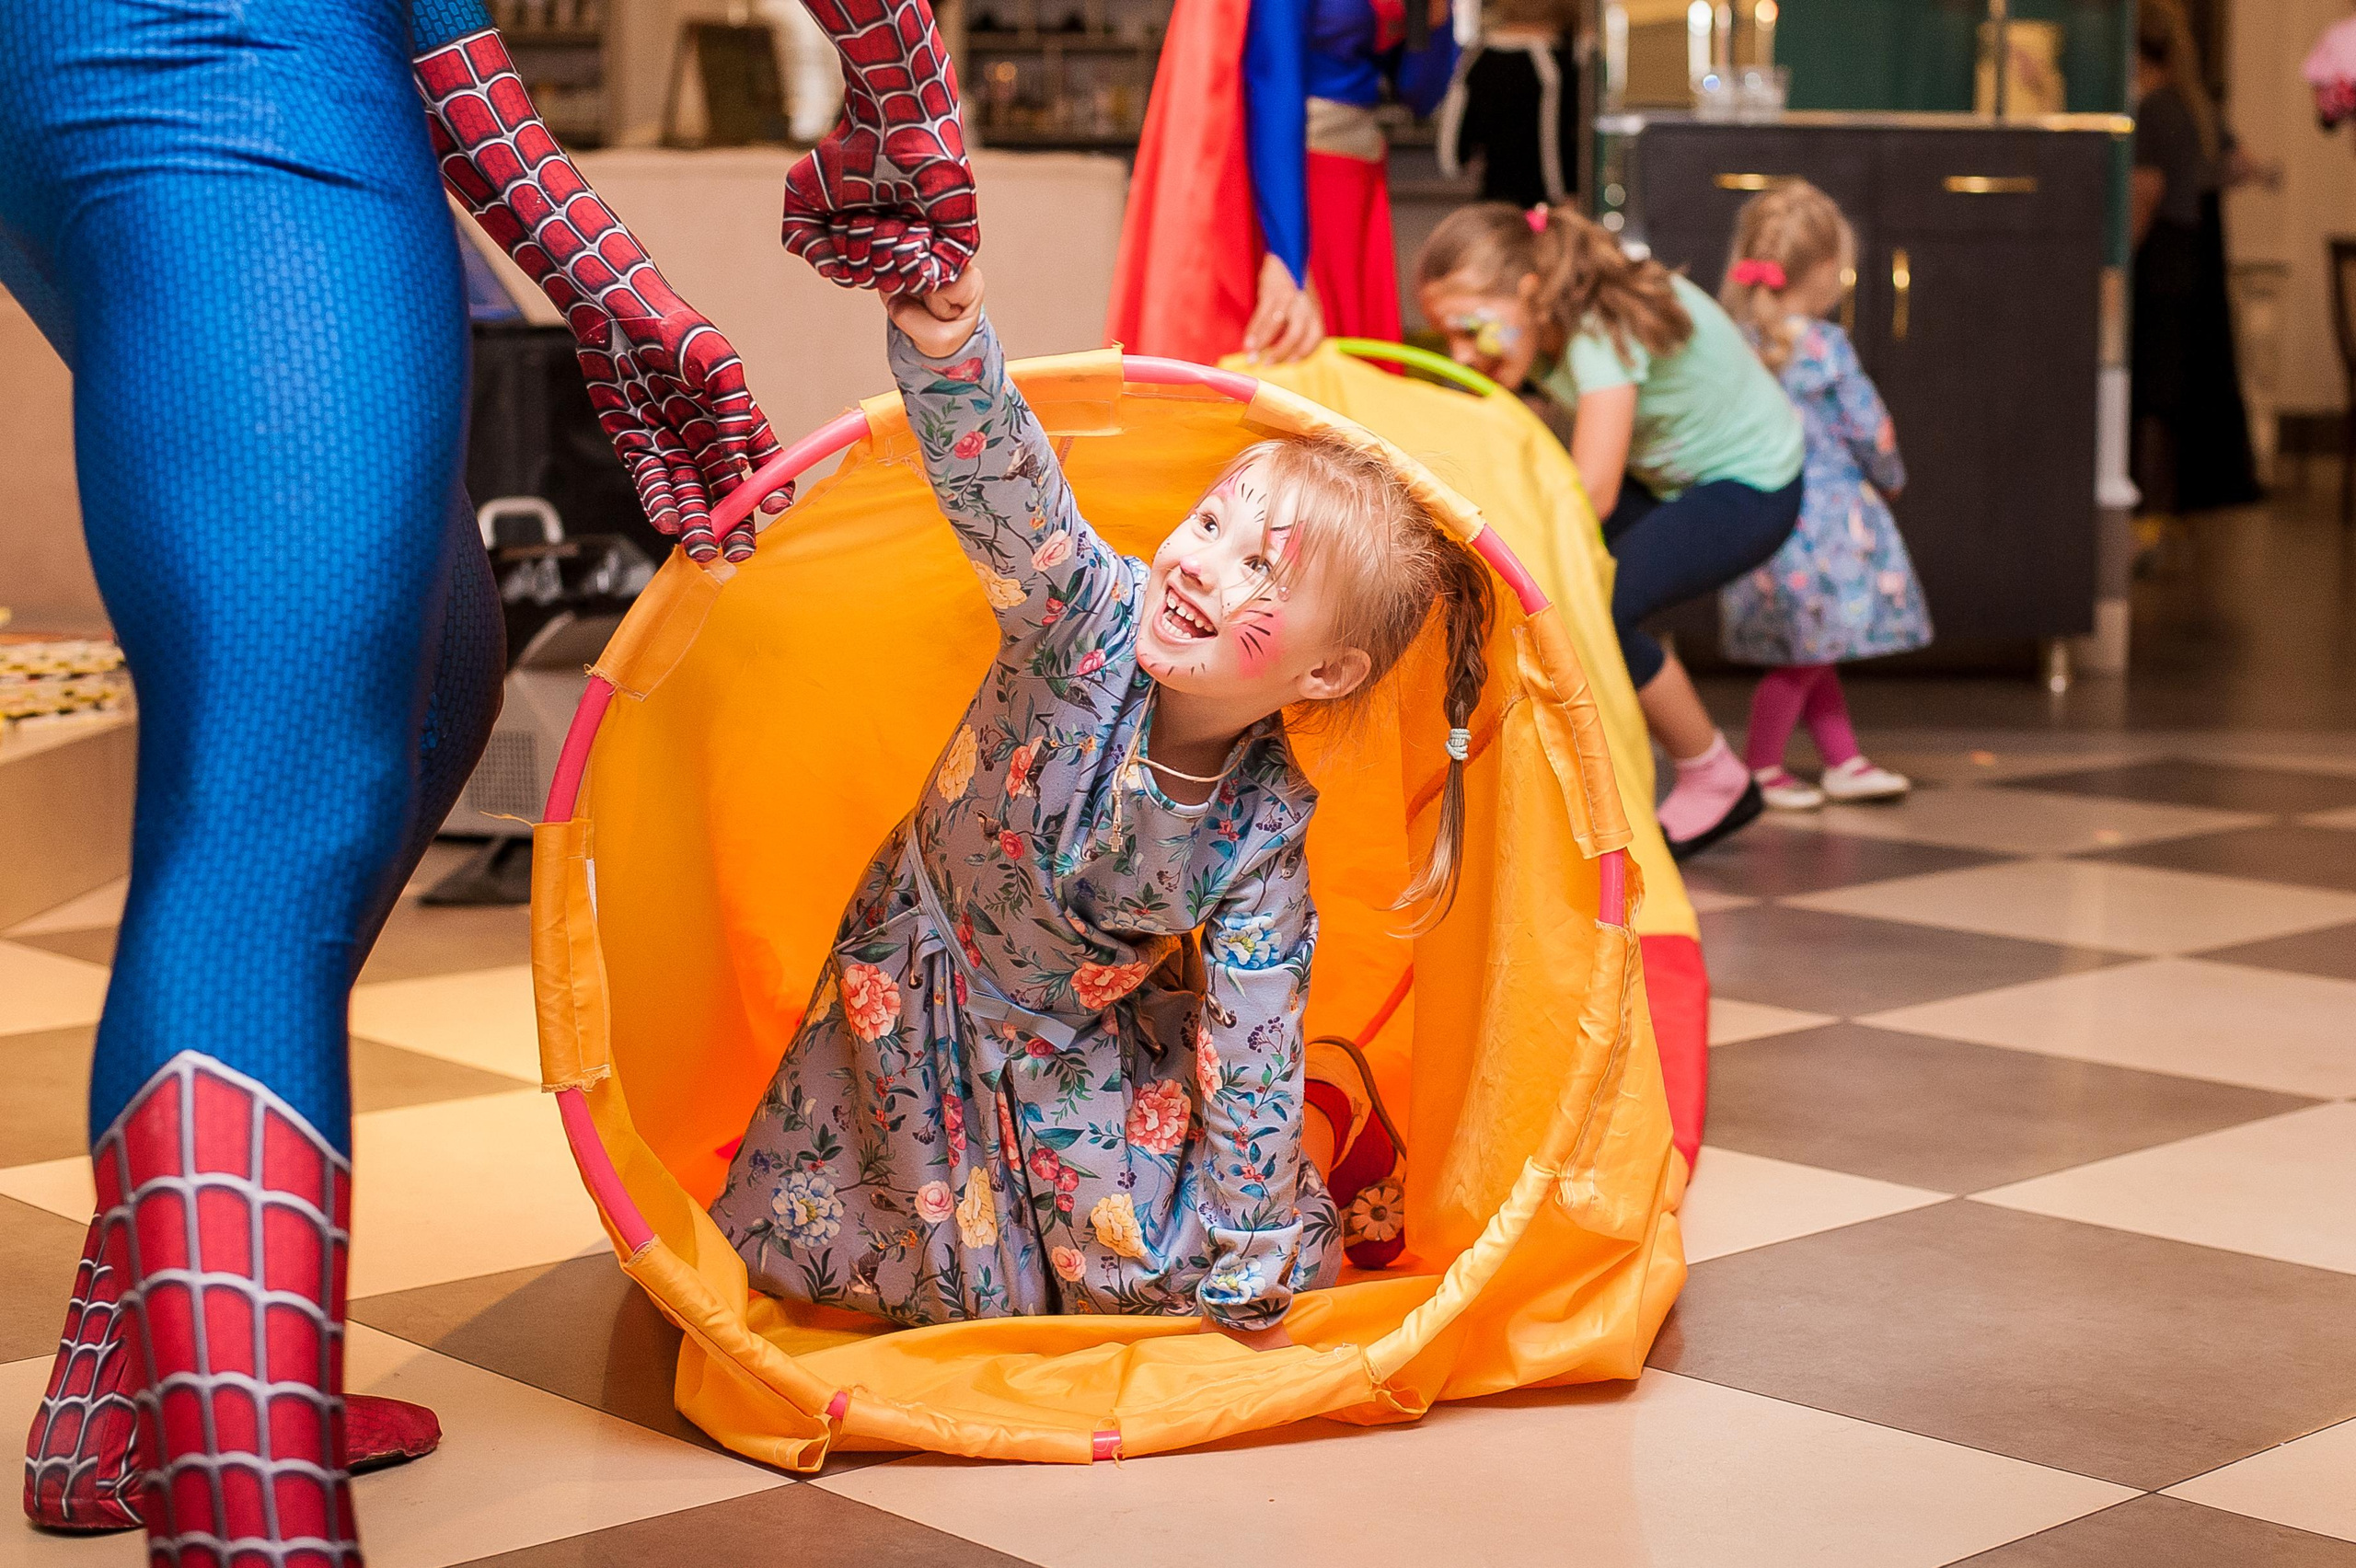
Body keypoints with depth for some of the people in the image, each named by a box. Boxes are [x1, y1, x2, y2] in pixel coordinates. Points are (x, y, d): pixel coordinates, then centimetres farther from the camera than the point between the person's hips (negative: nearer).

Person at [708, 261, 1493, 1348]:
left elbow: (1250, 1057, -19)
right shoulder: (1092, 615, -27)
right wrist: (945, 348, -69)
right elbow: (1003, 491, -46)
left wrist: (1247, 1282, -15)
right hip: (926, 981, 0)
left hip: (1091, 1031, 0)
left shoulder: (1262, 832, -24)